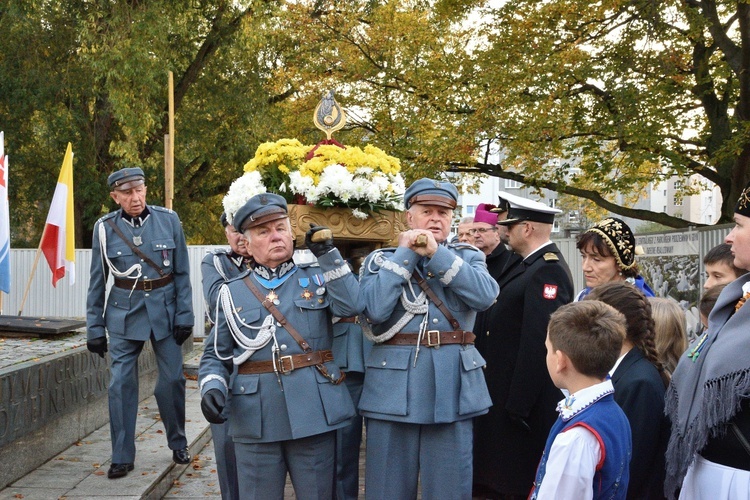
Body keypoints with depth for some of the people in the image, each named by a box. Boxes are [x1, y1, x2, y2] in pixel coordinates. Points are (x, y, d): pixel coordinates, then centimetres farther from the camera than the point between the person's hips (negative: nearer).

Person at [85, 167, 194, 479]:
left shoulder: (168, 220, -3)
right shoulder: (105, 228, -3)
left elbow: (182, 273, 2)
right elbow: (97, 282, 3)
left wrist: (184, 315, -3)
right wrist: (95, 328, 2)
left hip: (165, 309, 0)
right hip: (124, 311, 0)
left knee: (173, 379, 6)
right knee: (121, 383, -1)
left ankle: (178, 444, 27)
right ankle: (122, 457, 10)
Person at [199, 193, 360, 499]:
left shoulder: (318, 279, 8)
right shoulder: (232, 293, 8)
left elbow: (353, 306, -11)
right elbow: (217, 355, 10)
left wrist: (328, 255, -6)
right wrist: (212, 388, -9)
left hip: (314, 414, 0)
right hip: (255, 421, 0)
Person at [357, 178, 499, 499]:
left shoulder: (468, 257, 11)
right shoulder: (381, 259, 7)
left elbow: (485, 295, -10)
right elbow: (375, 309, -12)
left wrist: (437, 253, -13)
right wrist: (405, 253, -6)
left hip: (452, 386, 1)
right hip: (394, 385, -1)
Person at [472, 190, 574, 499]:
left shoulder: (548, 270, -17)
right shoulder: (525, 266, 14)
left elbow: (539, 342, -23)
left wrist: (518, 405, -23)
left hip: (525, 403, -9)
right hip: (503, 397, 9)